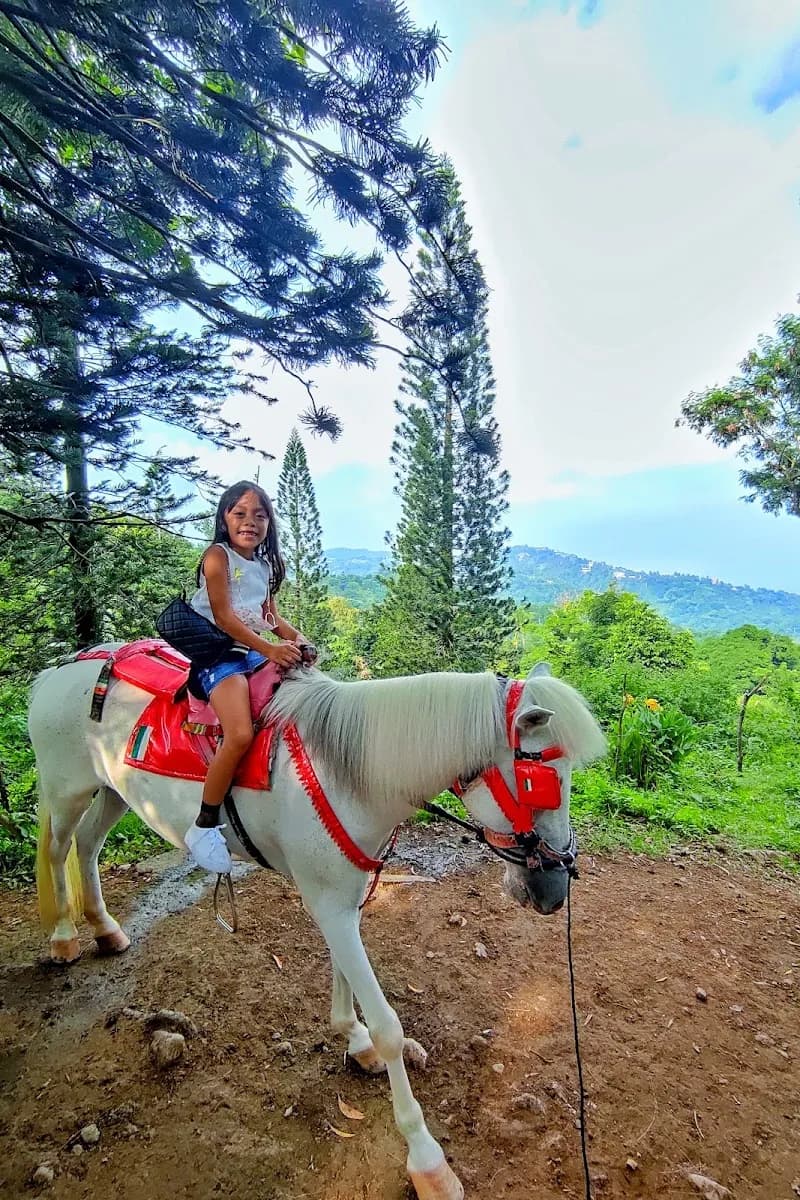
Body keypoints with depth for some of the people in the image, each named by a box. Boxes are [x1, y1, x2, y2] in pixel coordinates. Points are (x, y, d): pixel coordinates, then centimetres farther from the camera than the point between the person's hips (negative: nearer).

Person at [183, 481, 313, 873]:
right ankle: (204, 826, -12)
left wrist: (297, 638, -3)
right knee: (240, 735, -29)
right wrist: (269, 648, -24)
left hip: (255, 654, 8)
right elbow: (223, 616, -16)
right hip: (220, 655, -8)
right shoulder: (218, 555, -6)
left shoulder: (265, 565, 15)